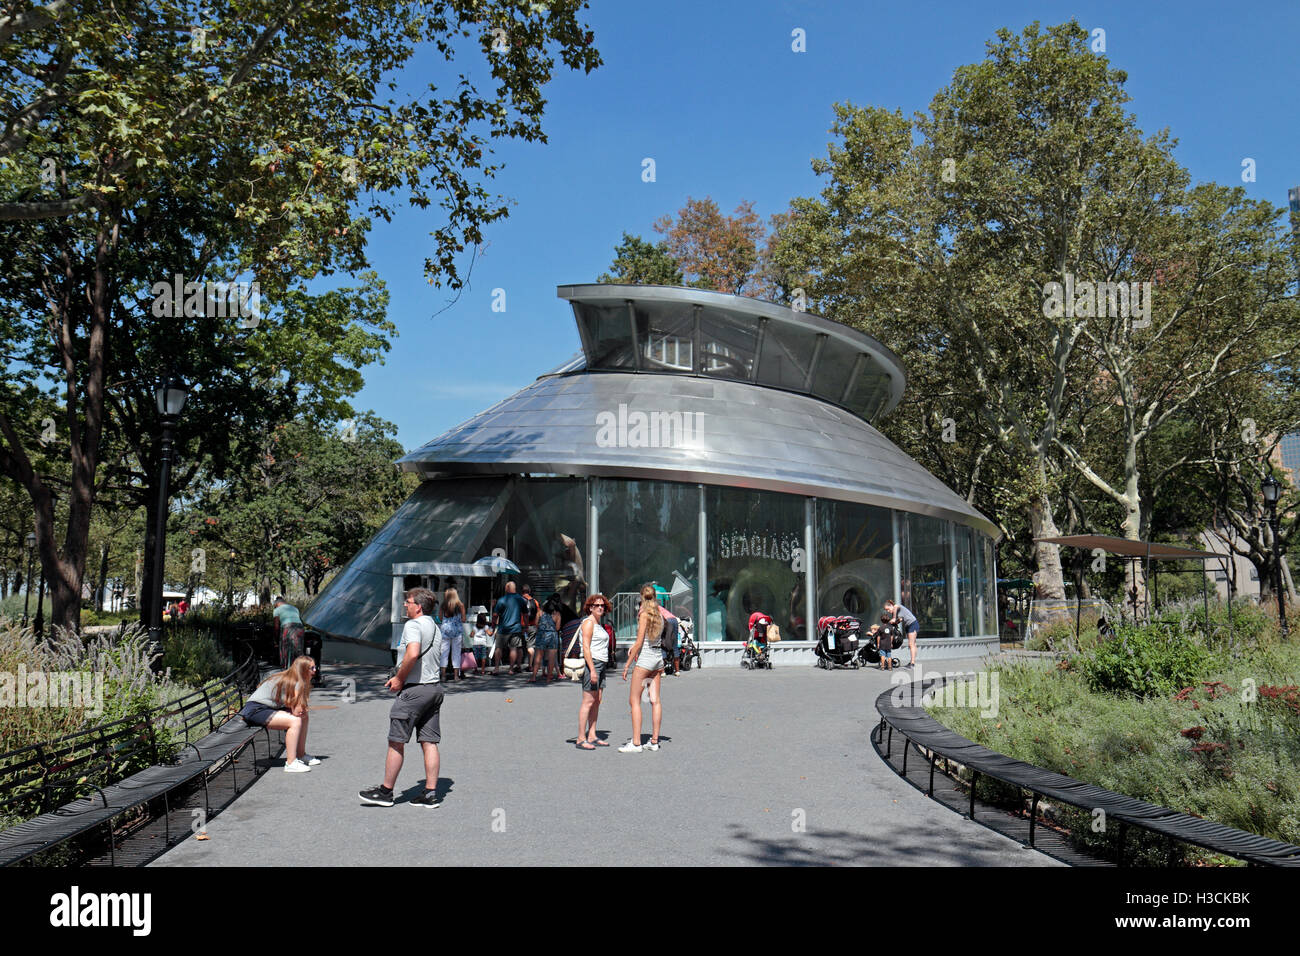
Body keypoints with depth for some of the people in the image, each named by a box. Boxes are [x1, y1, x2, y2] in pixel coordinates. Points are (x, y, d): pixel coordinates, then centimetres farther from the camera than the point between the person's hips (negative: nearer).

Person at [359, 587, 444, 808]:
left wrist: (399, 678, -14)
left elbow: (413, 654, -27)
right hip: (435, 688, 8)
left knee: (396, 741, 2)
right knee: (429, 742, 8)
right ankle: (431, 793, 7)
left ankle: (385, 791, 10)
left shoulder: (413, 625, -10)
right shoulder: (435, 628, 16)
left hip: (414, 689, -8)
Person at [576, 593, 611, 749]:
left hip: (601, 665, 9)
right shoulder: (588, 623, -10)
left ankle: (592, 737, 13)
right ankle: (581, 739, -8)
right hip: (591, 663, -9)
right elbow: (586, 648, -17)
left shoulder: (598, 624, 19)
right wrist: (592, 670, -22)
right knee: (588, 701, -10)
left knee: (597, 701, 8)